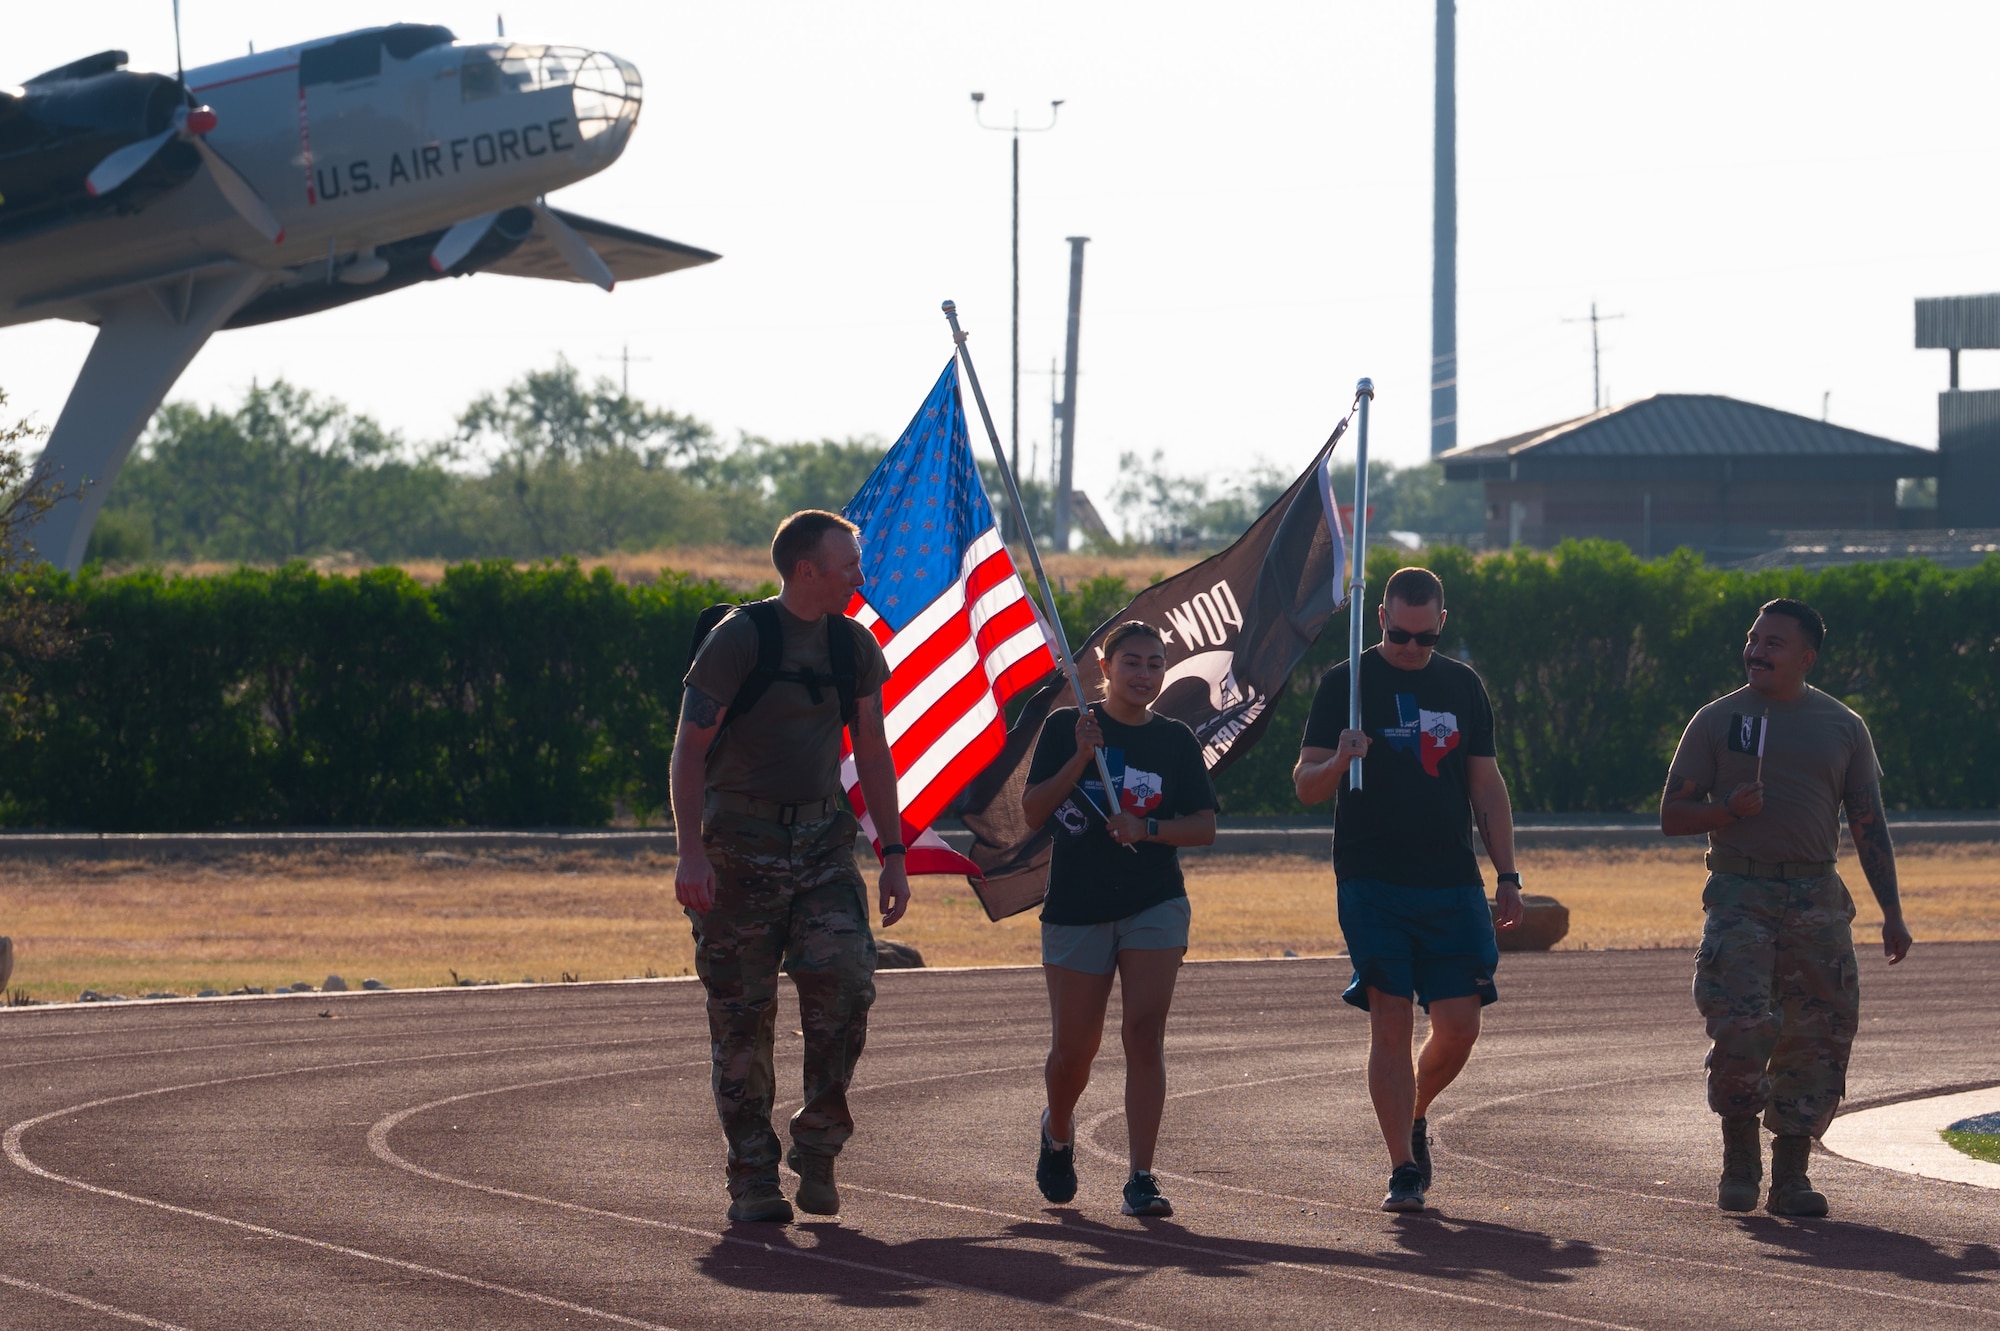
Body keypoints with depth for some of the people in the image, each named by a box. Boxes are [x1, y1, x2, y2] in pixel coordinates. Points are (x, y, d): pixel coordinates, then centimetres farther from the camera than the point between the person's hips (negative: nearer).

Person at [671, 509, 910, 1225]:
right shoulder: (739, 637, -9)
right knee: (743, 1011, -2)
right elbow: (689, 748, -11)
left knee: (845, 984, -13)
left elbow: (873, 753, 16)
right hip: (743, 840, -4)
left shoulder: (854, 644, 8)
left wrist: (893, 854, 11)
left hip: (823, 837, 4)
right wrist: (691, 852, -21)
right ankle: (752, 1178, 4)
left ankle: (817, 1148, 3)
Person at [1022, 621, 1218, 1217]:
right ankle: (1057, 1132, 38)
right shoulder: (1067, 727, 2)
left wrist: (1148, 828, -13)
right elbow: (1033, 811, -4)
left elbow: (1204, 827, 4)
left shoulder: (1175, 740, 6)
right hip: (1076, 906, 0)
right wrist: (1080, 759, -16)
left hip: (1155, 905, 0)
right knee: (1073, 1047, 5)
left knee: (1145, 1032, -13)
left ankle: (1141, 1179, -14)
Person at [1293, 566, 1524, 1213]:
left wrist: (1507, 876, 12)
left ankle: (1413, 1116, 26)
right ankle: (1403, 1170, -3)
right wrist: (1339, 762, -21)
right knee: (1391, 1024, -8)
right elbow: (1305, 785, 1)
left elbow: (1487, 788, 18)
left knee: (1459, 1026, -2)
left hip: (1452, 885, 3)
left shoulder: (1462, 685, 13)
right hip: (1373, 884, -3)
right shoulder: (1347, 683, 2)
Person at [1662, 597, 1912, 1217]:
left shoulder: (1843, 727, 12)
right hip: (1739, 898, -2)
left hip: (1817, 902, 2)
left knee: (1820, 1037, -2)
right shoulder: (1718, 721, 7)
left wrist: (1891, 912, 6)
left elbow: (1869, 824, 14)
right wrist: (1729, 809, -13)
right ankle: (1739, 1156, 2)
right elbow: (1673, 815, 8)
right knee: (1741, 1025, -18)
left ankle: (1790, 1176, 7)